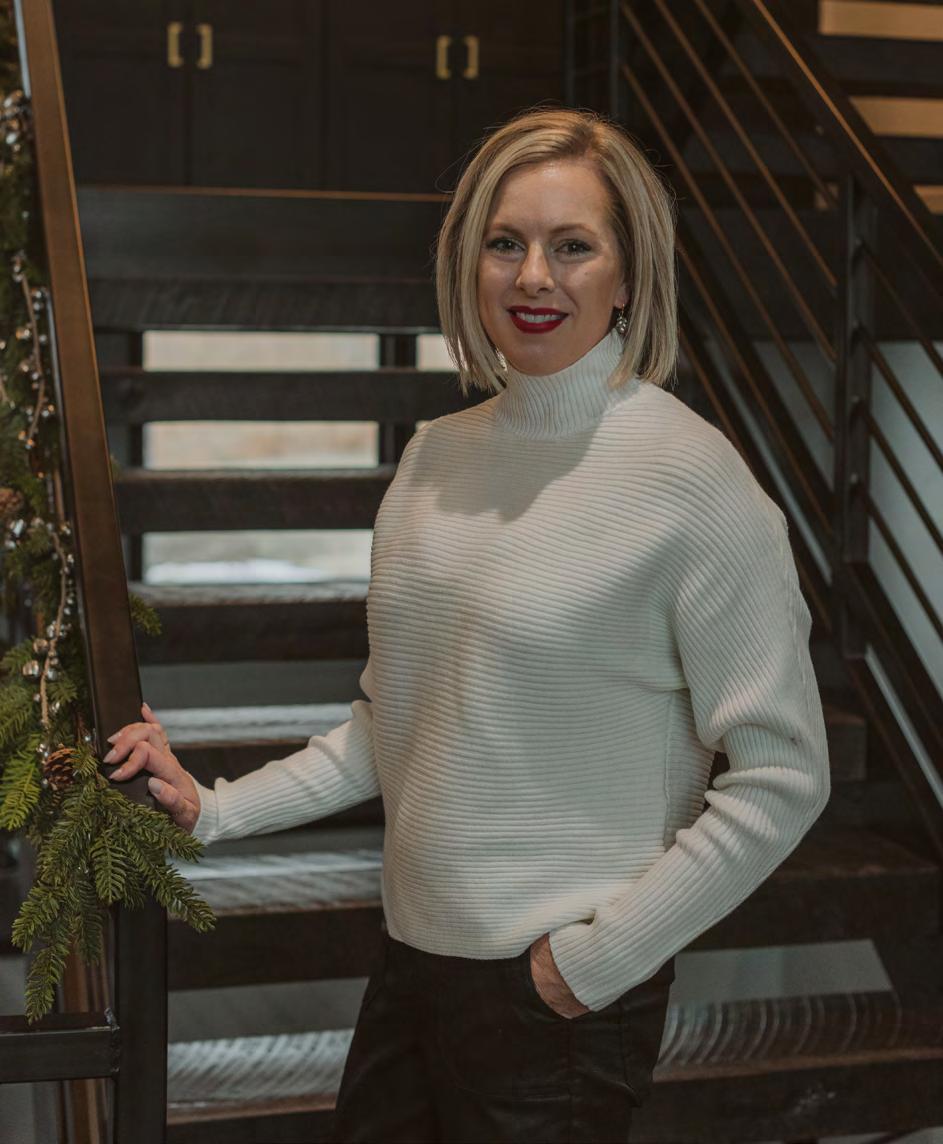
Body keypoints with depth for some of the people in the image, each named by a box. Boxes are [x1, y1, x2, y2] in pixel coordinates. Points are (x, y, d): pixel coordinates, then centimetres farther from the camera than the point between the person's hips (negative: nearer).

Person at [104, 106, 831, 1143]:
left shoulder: (692, 477, -15)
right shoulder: (435, 455, 5)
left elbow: (780, 778, -14)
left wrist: (597, 958, -13)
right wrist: (213, 810, 7)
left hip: (562, 995, -6)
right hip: (414, 957, 6)